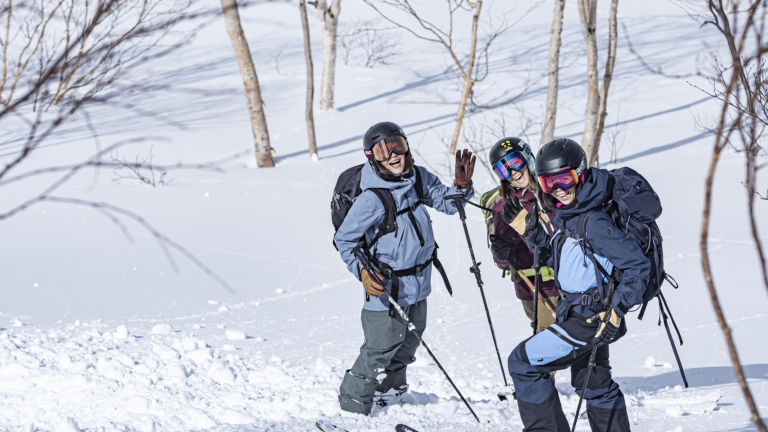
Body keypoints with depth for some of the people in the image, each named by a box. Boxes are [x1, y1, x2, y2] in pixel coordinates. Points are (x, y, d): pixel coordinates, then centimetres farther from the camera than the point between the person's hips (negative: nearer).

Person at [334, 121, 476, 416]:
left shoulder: (418, 178, -4)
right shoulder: (371, 199, -24)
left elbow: (446, 203, 9)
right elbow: (344, 239, -18)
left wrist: (462, 186, -12)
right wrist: (362, 271, -31)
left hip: (418, 285, 8)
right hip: (387, 289, -8)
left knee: (408, 341, 25)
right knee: (380, 351, -2)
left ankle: (390, 391, 48)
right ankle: (352, 408, 14)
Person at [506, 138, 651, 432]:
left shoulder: (594, 223, -22)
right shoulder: (566, 216, 6)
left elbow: (638, 267, -23)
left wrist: (616, 312, -26)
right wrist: (536, 238, 5)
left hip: (589, 320, -10)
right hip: (576, 316, 10)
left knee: (522, 363, -4)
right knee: (593, 385, 23)